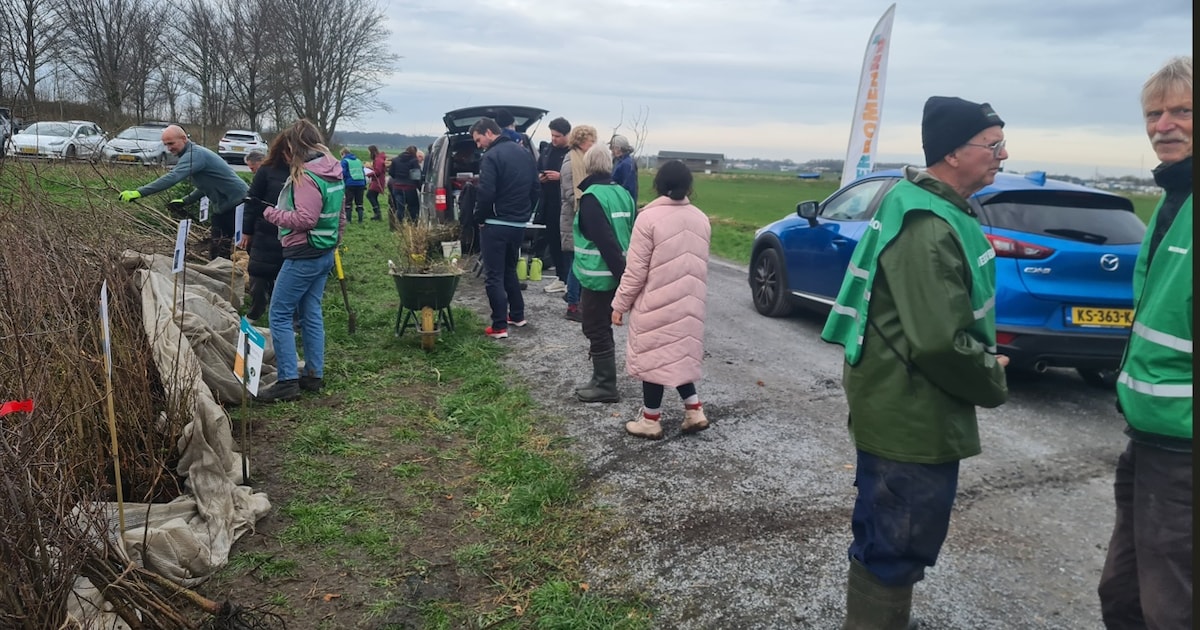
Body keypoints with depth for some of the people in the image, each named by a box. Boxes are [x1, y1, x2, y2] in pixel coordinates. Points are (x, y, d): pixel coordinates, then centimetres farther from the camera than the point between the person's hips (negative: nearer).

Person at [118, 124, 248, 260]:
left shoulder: (194, 154, -20)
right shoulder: (192, 154, 13)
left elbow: (172, 177, -33)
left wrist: (139, 193, -35)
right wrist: (185, 201, 8)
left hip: (237, 204, -10)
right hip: (221, 207, 10)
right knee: (215, 250, 11)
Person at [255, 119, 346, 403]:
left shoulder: (306, 177, -19)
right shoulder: (333, 171, 10)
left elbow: (304, 219, -24)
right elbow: (337, 214, 17)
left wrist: (273, 214, -11)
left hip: (304, 256, -10)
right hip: (325, 253, 10)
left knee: (279, 315, -3)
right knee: (311, 314, 14)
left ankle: (288, 381, -4)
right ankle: (314, 375, 19)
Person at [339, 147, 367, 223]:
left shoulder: (344, 161, 1)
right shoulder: (358, 160, 17)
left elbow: (343, 173, -8)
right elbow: (363, 172, 16)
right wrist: (364, 184, 17)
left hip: (350, 184, -4)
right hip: (360, 183, 4)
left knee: (348, 202, 4)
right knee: (359, 202, 10)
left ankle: (348, 219, 4)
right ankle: (360, 219, 8)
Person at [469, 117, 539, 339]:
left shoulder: (492, 156, -15)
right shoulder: (524, 153, 11)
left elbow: (486, 193, -21)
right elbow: (536, 188, 14)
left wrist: (479, 218, -6)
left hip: (496, 224, -8)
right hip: (519, 224, 8)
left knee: (494, 276, -2)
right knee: (510, 270, 22)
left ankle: (499, 326, -2)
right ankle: (517, 315, 27)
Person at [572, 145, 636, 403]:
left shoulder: (592, 196, -15)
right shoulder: (622, 193, 9)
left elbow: (605, 239, -21)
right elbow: (631, 233, 10)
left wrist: (622, 272, -17)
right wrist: (625, 272, 12)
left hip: (598, 275, -8)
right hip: (616, 273, 8)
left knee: (597, 331, 2)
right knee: (603, 329, 18)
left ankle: (605, 386, 8)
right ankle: (603, 381, 27)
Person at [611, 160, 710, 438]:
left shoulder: (649, 217, -15)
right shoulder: (701, 219, 3)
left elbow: (635, 270, -14)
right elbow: (698, 264, 11)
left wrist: (620, 304, -5)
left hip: (657, 303, -6)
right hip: (689, 304, 6)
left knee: (653, 357, 6)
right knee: (678, 354, 20)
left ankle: (650, 421, 16)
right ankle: (695, 411, 18)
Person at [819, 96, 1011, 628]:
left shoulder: (930, 208, 9)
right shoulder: (927, 228, -25)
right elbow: (941, 343, -29)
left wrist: (983, 364, 8)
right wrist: (993, 383, -11)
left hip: (900, 406, 11)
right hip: (913, 417, -11)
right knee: (895, 549, 4)